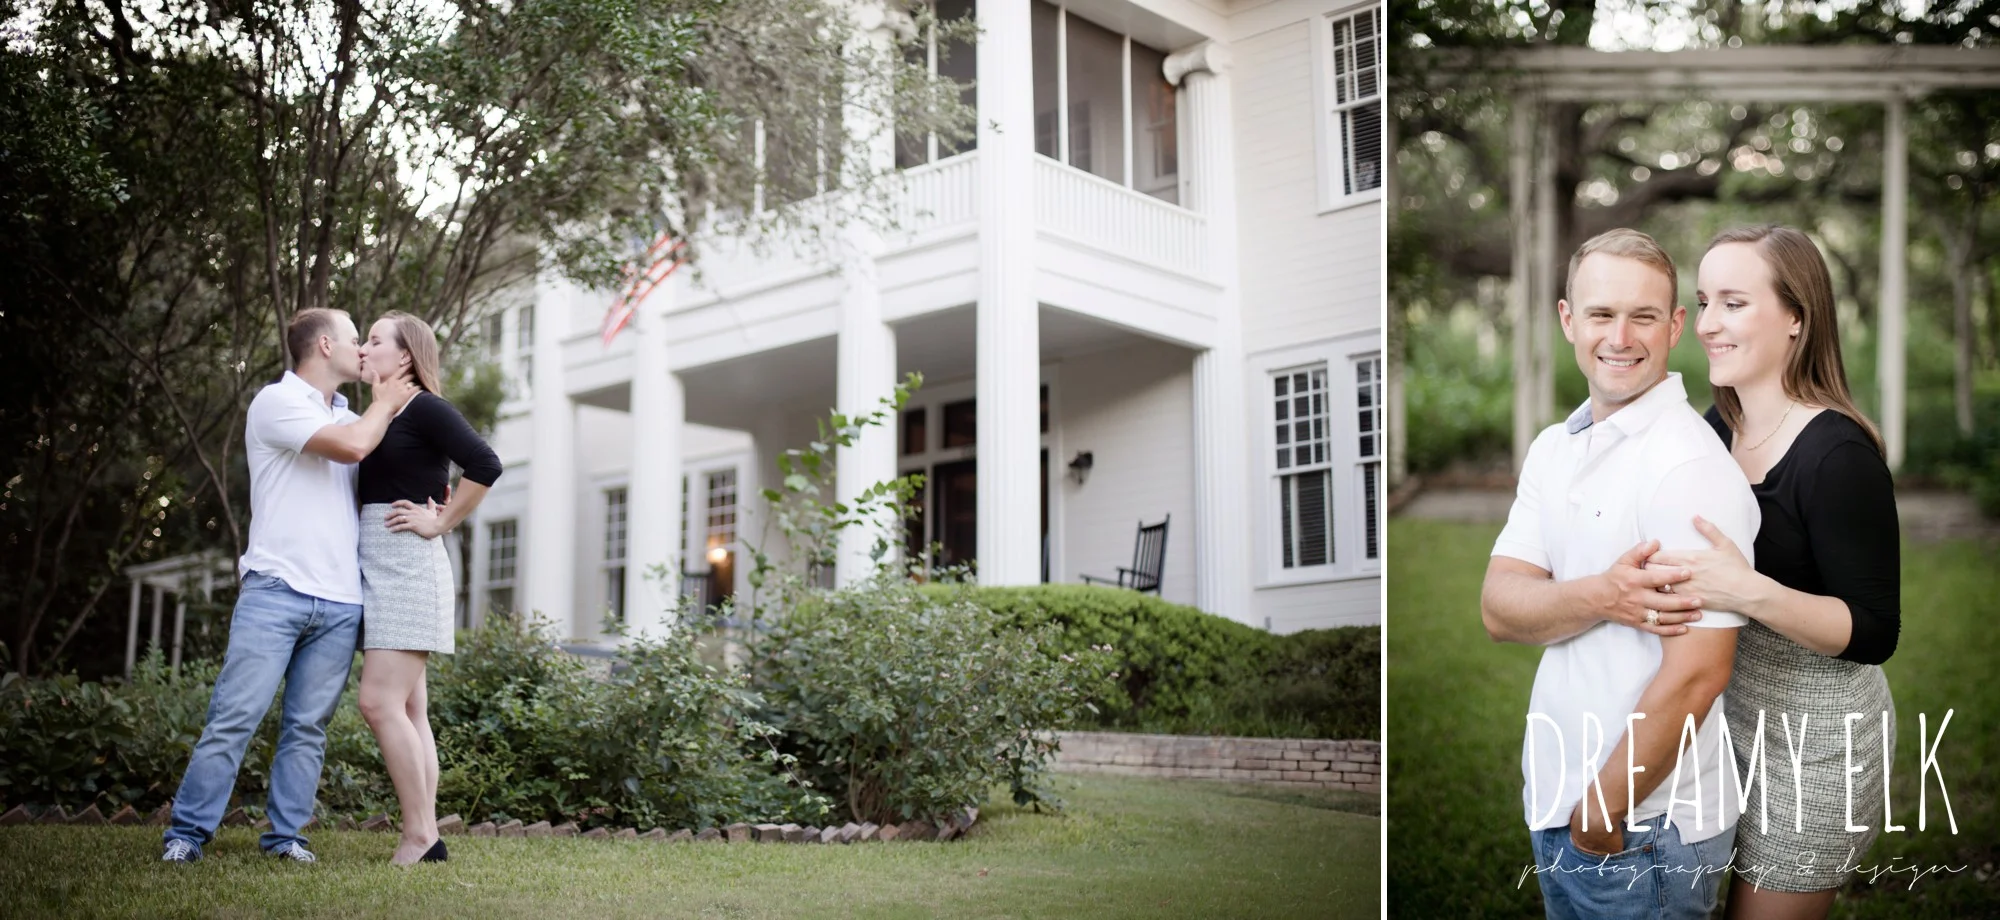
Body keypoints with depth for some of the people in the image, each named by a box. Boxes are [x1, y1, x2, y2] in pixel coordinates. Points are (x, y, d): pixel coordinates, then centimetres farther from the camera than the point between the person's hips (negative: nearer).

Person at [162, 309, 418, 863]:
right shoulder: (277, 401, -2)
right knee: (235, 715, -7)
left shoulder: (351, 418, 21)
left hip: (340, 600, 6)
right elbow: (351, 446, -15)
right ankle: (188, 831, 0)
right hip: (277, 589, -6)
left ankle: (286, 833, 9)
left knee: (308, 726, 4)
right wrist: (385, 403, 3)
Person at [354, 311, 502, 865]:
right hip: (378, 568, 9)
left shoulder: (423, 408, -7)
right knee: (408, 709, 5)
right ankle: (426, 839, 5)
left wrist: (439, 524, -13)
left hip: (407, 566, -9)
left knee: (380, 702, -15)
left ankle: (419, 836, -11)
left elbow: (485, 466, -18)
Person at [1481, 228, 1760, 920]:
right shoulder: (1554, 448, 6)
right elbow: (1498, 608, -3)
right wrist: (1601, 598, -23)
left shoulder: (1692, 465, -18)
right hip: (1554, 803, 7)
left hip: (1646, 838, -7)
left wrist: (1599, 822, -15)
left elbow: (1696, 674, -22)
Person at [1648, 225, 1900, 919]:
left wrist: (1751, 593, -34)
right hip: (1731, 713, 7)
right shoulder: (1718, 427, 1)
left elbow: (1875, 633, -20)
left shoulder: (1840, 454, -21)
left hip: (1814, 737, -7)